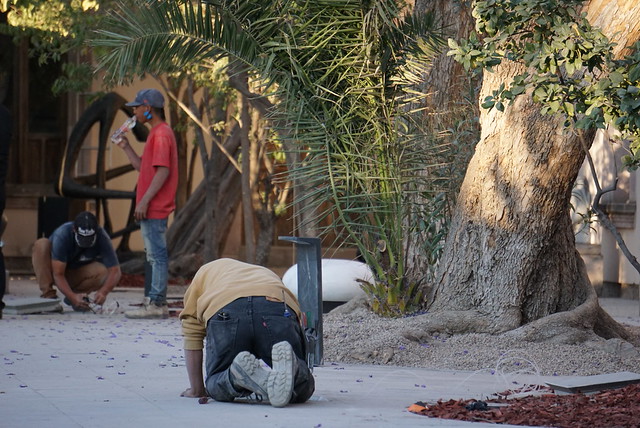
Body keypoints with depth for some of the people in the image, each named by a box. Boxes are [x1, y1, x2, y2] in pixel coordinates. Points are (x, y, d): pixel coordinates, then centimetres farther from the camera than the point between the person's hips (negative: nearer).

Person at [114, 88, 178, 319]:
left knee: (157, 255, -9)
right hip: (152, 209, 11)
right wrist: (126, 147, 13)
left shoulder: (161, 134, -14)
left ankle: (156, 304, -9)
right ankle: (154, 303, 17)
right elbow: (143, 167, 23)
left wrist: (144, 201, -23)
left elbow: (163, 171, -21)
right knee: (155, 256, 13)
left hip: (154, 208, -11)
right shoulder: (157, 133, 18)